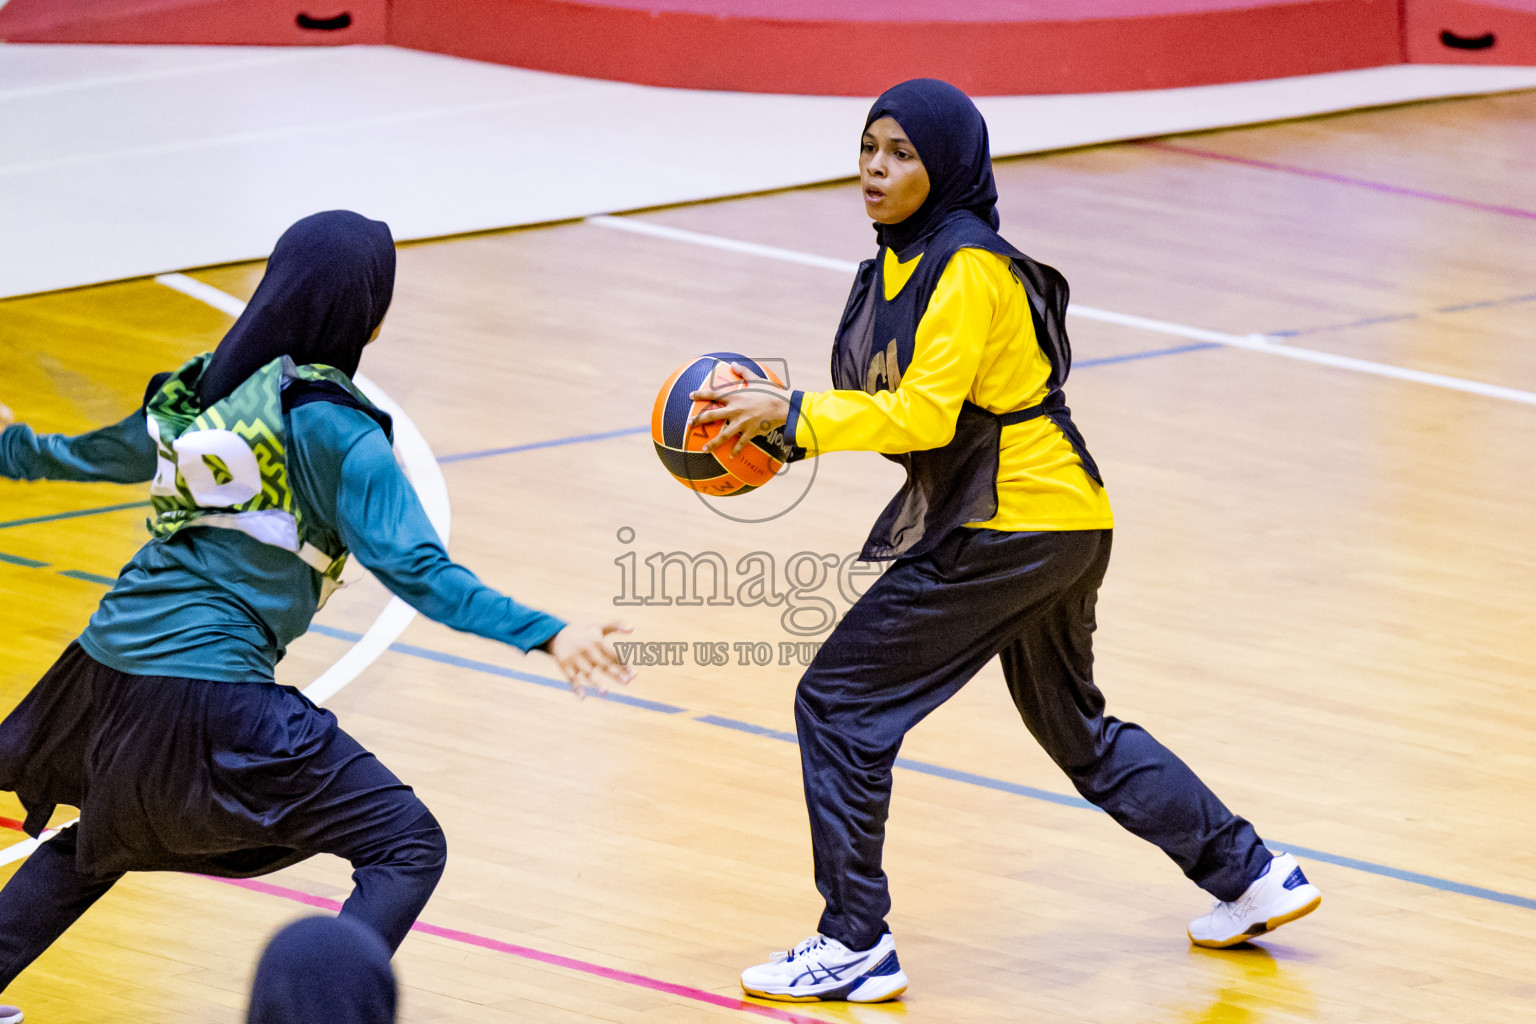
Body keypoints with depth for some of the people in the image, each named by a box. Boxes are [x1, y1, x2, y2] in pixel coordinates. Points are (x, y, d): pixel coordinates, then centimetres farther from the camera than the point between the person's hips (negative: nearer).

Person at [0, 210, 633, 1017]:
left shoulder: (201, 387, 12)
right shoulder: (328, 426, -11)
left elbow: (91, 455, 30)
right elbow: (414, 569, -18)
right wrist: (544, 635, -23)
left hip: (109, 660, 8)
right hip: (213, 691, -8)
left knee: (105, 837, 36)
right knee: (408, 848, -5)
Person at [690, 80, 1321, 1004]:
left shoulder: (966, 268, -18)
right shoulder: (902, 261, 11)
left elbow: (924, 413, -25)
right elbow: (894, 402, 13)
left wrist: (794, 413, -24)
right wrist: (782, 416, 0)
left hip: (1014, 529, -10)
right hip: (1058, 521, 10)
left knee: (840, 701, -7)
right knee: (1075, 730, 25)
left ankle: (857, 948, -4)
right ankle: (1251, 876, 33)